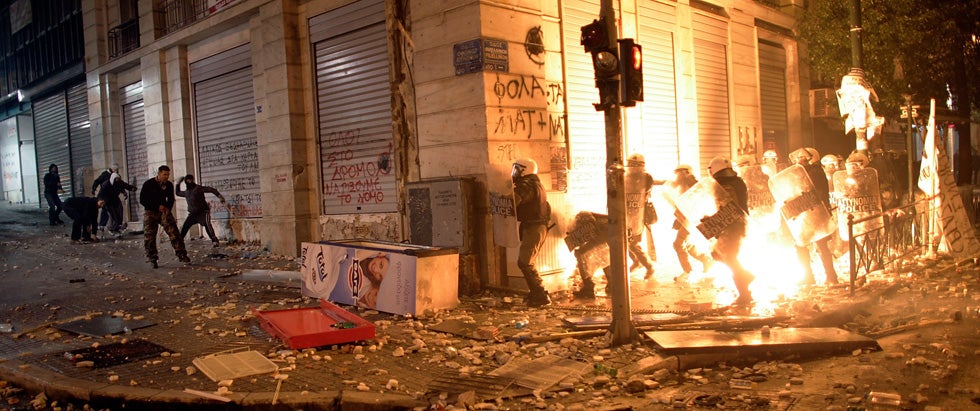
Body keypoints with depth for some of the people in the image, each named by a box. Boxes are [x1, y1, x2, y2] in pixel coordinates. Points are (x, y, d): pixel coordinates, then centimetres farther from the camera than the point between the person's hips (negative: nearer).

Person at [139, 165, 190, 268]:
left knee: (174, 232, -12)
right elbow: (142, 200, -8)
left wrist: (168, 208, -3)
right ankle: (152, 259, 6)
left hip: (164, 210, 2)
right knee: (149, 236, -5)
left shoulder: (169, 185, 4)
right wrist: (157, 207, -16)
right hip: (150, 212, -2)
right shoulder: (148, 184, -8)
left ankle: (181, 255, -11)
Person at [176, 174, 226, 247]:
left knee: (207, 225, -24)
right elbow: (178, 193, 34)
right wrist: (178, 184, 24)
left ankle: (214, 240, -23)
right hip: (192, 214, 7)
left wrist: (219, 195, -30)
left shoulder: (198, 188, -8)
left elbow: (210, 189, -18)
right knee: (184, 227, 5)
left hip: (203, 212, -6)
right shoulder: (186, 192, 12)